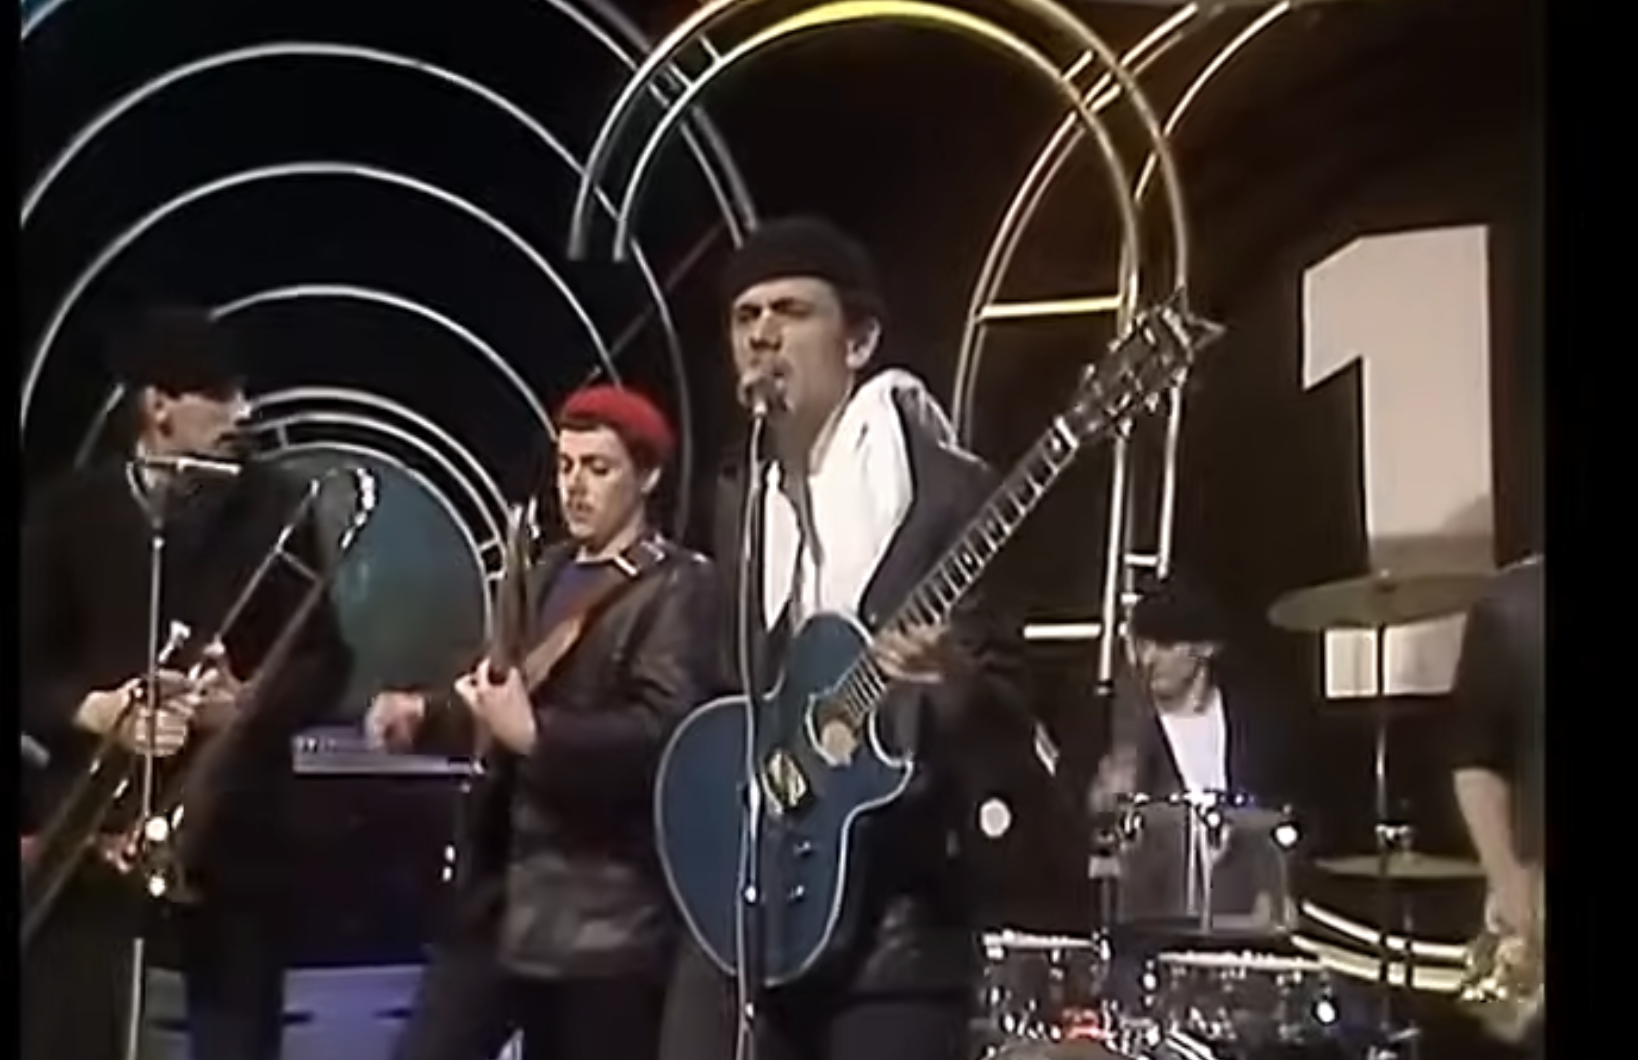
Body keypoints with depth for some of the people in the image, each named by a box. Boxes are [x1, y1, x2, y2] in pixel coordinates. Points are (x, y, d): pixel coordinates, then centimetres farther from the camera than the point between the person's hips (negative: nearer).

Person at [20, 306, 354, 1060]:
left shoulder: (273, 508, 4)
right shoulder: (68, 510, 3)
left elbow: (326, 660, 4)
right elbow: (27, 664, 3)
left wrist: (249, 703, -14)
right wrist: (93, 709, -15)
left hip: (231, 824, 1)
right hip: (90, 820, 0)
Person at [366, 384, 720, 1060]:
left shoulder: (679, 589, -8)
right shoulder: (544, 575, 16)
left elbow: (662, 730, -21)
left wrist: (535, 733, -28)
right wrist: (425, 715, 2)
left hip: (608, 916, -7)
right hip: (502, 895, 7)